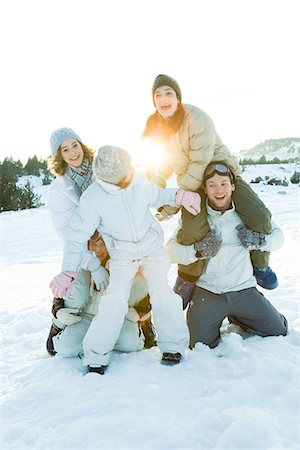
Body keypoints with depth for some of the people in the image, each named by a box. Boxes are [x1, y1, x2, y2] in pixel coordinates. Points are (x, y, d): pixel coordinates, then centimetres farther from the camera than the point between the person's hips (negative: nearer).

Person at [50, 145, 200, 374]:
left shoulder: (139, 179, -14)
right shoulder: (92, 198, -22)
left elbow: (155, 196, 9)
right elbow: (77, 235, -16)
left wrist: (179, 196, -8)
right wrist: (68, 271, -20)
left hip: (153, 247, 2)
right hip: (123, 257, -2)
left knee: (162, 292, -10)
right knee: (115, 300, -12)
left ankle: (173, 345, 8)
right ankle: (96, 356, 5)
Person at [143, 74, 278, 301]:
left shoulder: (197, 118, -21)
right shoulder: (156, 128, -1)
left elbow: (200, 165, -25)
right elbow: (163, 164, 9)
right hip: (192, 183, 3)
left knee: (260, 218, -21)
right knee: (193, 229, -25)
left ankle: (260, 265, 10)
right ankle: (187, 280, 1)